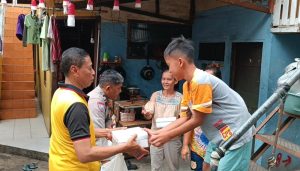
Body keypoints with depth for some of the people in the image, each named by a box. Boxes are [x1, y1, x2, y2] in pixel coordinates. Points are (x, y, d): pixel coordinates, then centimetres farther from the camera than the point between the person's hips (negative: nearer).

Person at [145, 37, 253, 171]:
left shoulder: (201, 81, -27)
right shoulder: (187, 85, 2)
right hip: (219, 135, 9)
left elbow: (197, 120, -21)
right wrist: (157, 133, -4)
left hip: (236, 135, -9)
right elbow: (185, 117, 2)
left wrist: (167, 137, -14)